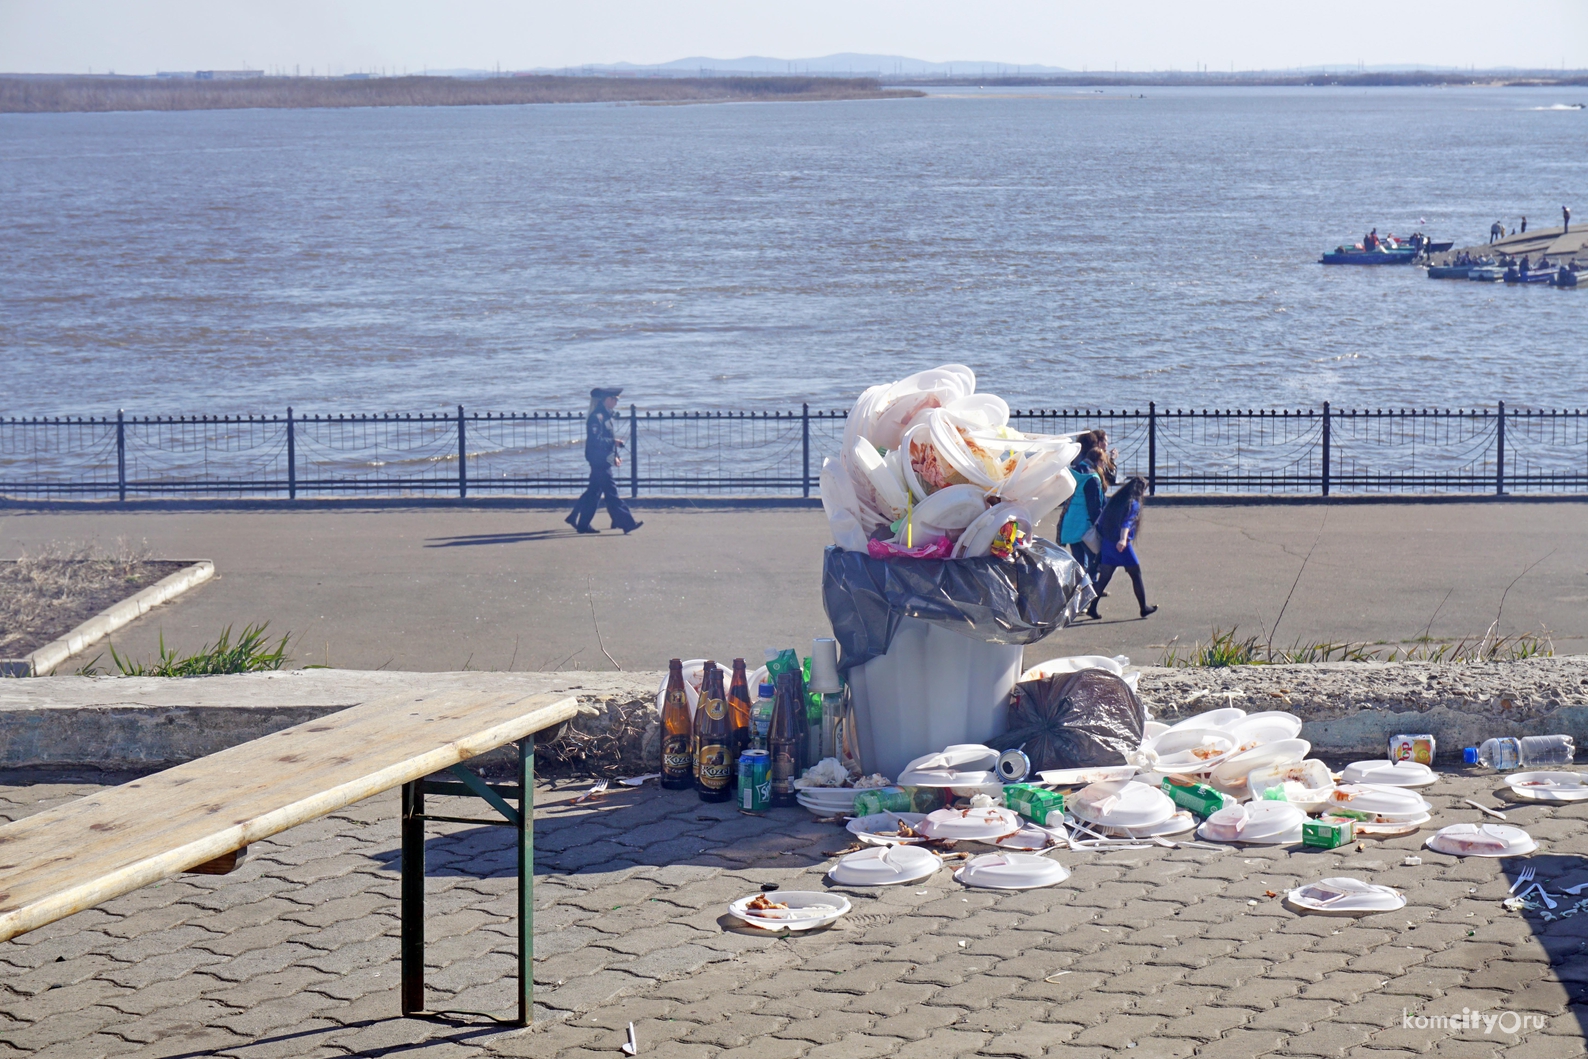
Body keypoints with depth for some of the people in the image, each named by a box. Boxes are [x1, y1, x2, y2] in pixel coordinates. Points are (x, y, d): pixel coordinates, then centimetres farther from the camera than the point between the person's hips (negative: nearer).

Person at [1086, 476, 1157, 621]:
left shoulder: (1114, 500, 14)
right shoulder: (1134, 504, -7)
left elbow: (1101, 520, 16)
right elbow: (1127, 523, -23)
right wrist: (1123, 540, -36)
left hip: (1107, 543, 7)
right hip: (1123, 546, -7)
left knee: (1104, 577, 9)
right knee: (1136, 575, 6)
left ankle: (1092, 607, 3)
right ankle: (1144, 608, 12)